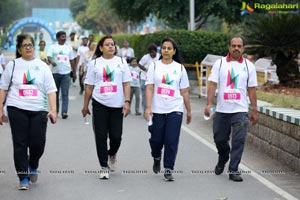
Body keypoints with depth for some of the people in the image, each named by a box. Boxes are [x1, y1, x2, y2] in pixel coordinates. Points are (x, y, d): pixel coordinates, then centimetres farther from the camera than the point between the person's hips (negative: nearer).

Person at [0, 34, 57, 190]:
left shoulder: (42, 66, 7)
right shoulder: (13, 65, 7)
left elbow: (51, 89, 3)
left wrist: (53, 110, -8)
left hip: (39, 110, 1)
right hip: (17, 109, 0)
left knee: (38, 143, -3)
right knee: (20, 144, -1)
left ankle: (33, 166, 29)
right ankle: (24, 178, 7)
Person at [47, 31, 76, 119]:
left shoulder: (69, 47, 12)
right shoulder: (52, 47, 4)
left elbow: (72, 61, 17)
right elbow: (49, 57, -9)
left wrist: (74, 72, 16)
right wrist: (51, 62, -31)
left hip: (66, 73, 0)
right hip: (55, 73, 0)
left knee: (65, 93, -9)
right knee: (55, 93, 10)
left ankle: (64, 112, -15)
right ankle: (55, 110, 23)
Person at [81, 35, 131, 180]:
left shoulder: (121, 62, 7)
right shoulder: (94, 63, 6)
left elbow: (126, 84, 4)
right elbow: (89, 86, 8)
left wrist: (127, 102, -7)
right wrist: (85, 106, 8)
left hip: (117, 105, 0)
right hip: (99, 104, 0)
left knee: (116, 136, -1)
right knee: (101, 136, -1)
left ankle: (112, 154, 32)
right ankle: (104, 167, 9)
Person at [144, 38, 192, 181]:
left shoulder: (180, 68, 6)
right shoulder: (154, 66, 3)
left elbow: (184, 92, 9)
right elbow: (149, 88, -3)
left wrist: (189, 111, 11)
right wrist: (148, 107, -13)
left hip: (175, 110, 0)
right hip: (157, 110, 0)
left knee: (171, 141, -5)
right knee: (156, 140, 8)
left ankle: (168, 170, 4)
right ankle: (156, 158, 39)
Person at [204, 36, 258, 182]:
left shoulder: (248, 66, 5)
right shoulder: (220, 63, 3)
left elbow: (251, 89, 7)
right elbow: (213, 84, -2)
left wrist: (254, 110, 6)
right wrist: (209, 104, -14)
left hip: (240, 111, -1)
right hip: (221, 110, 1)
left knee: (238, 141, -7)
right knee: (219, 139, 11)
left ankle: (233, 170, 1)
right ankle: (222, 160, 39)